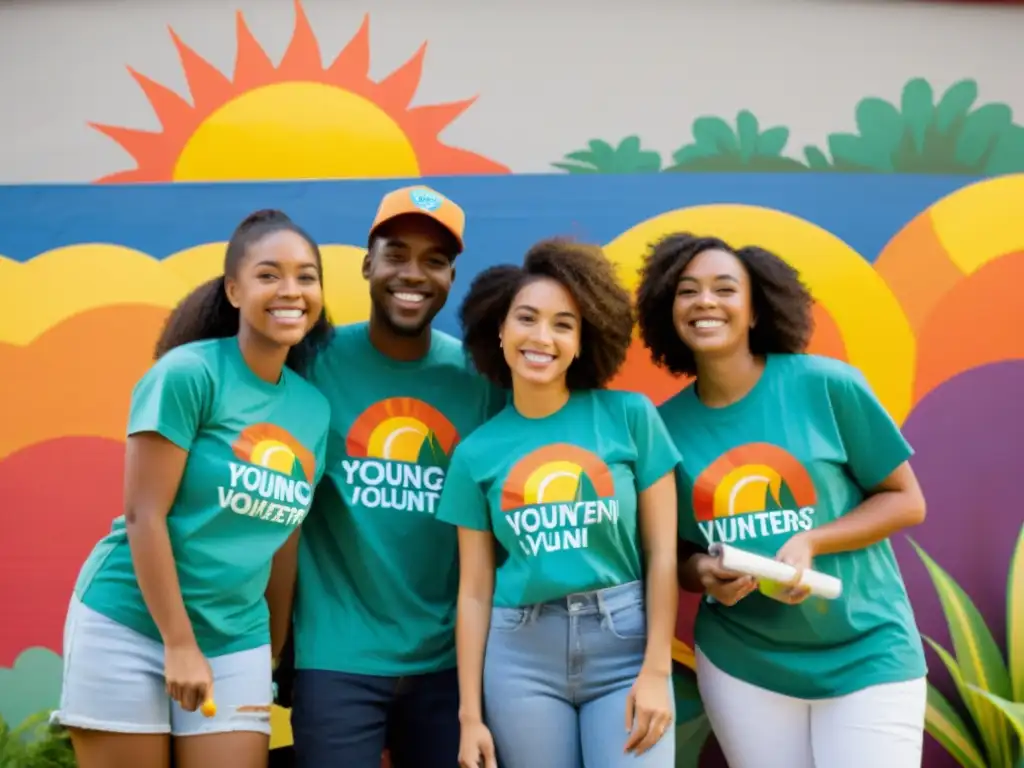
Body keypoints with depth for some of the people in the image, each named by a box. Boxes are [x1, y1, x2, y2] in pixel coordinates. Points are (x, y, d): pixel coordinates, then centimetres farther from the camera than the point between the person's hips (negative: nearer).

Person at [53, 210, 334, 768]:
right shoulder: (187, 372, -11)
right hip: (128, 625, -4)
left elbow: (283, 545, 10)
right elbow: (143, 515, -14)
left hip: (236, 643, 5)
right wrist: (180, 643, -14)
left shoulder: (313, 408, 5)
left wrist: (272, 657, 12)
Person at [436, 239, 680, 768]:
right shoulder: (476, 452, 3)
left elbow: (661, 552, 0)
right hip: (521, 656, 1)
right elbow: (474, 590, 5)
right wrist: (471, 714, 3)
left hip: (626, 644, -1)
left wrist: (657, 670, -6)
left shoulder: (630, 416, -1)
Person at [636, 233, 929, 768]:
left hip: (867, 655, -2)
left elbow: (906, 501, -3)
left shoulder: (828, 386, -9)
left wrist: (811, 543, -17)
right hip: (741, 665, 2)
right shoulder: (666, 423, -3)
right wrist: (702, 572, -14)